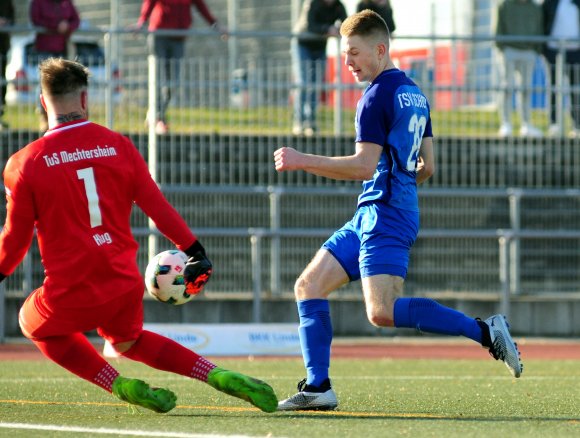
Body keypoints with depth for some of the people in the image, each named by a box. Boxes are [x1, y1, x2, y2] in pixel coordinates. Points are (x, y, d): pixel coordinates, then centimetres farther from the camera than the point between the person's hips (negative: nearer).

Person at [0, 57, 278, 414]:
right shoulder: (117, 145, 0)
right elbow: (157, 207, 1)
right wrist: (196, 253, 11)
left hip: (69, 295, -4)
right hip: (124, 284, 4)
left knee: (35, 324, 29)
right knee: (128, 339, 34)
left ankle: (121, 385, 10)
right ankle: (221, 377, 16)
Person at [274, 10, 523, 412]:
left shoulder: (377, 96, -11)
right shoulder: (414, 93, 18)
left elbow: (363, 166, -17)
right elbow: (427, 167, 20)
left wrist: (302, 161, -14)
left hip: (385, 214, -10)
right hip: (369, 216, 10)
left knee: (383, 313, -22)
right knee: (309, 286, 7)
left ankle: (485, 331, -20)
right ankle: (318, 387, 3)